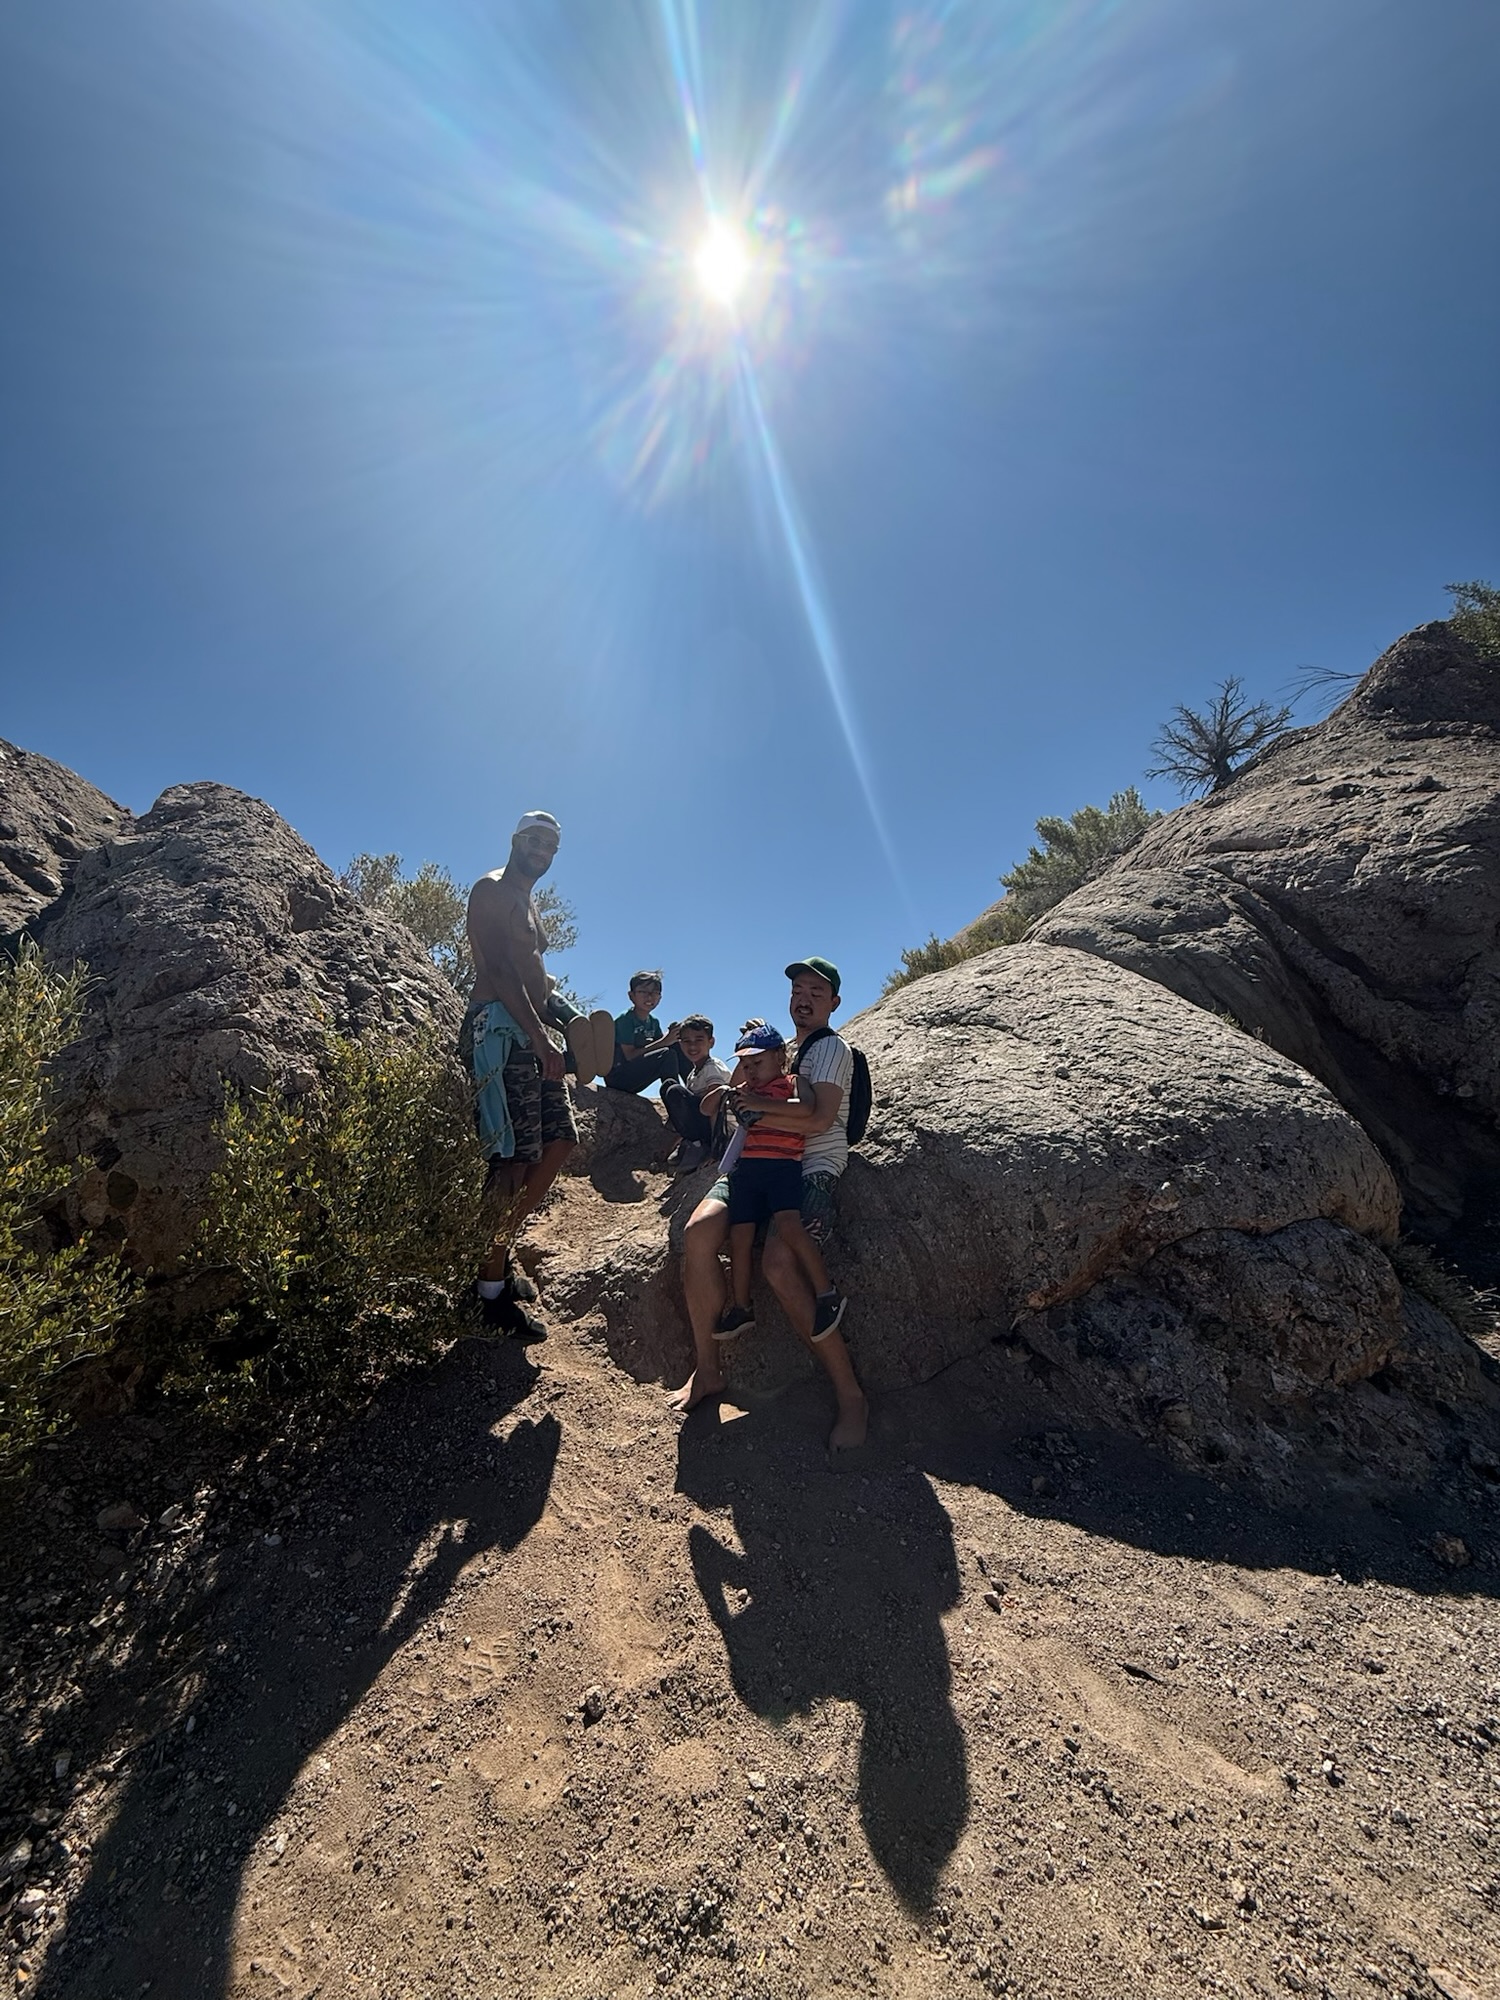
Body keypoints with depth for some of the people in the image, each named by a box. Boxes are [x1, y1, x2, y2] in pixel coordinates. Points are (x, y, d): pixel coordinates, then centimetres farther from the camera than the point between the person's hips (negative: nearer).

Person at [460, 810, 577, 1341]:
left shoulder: (527, 903, 27)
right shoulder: (492, 889, -2)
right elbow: (497, 970, -15)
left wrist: (546, 1032, 15)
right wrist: (539, 1034, -21)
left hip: (529, 1032, 10)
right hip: (500, 1028, -10)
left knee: (560, 1142, 7)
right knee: (512, 1159, -10)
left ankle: (499, 1250, 19)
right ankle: (493, 1291, 2)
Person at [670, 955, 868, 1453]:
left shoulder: (832, 1047, 2)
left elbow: (818, 1118, -13)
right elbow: (739, 1096, 22)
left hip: (813, 1170, -6)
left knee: (778, 1264, -30)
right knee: (698, 1233, -20)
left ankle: (850, 1395, -14)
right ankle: (707, 1368, -5)